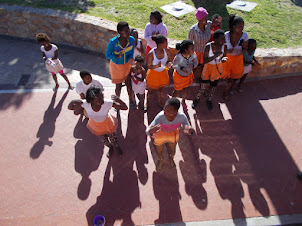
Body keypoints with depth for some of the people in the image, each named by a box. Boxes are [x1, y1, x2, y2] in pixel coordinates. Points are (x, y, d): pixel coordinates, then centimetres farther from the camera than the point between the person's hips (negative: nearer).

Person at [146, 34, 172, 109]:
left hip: (163, 73, 4)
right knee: (151, 91, 15)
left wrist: (168, 64, -25)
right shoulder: (151, 54, -29)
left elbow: (168, 61, -1)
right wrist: (157, 65, -36)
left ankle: (160, 101, 51)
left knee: (160, 89, 25)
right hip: (153, 74, -3)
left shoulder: (167, 51, -18)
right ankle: (147, 104, 42)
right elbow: (149, 66, -18)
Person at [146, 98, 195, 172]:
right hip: (160, 134, -1)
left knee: (173, 151, 28)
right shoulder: (160, 116, -43)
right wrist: (151, 131, -69)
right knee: (159, 152, 24)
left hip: (173, 134, 2)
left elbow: (187, 128, -24)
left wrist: (190, 130, -49)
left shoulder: (182, 116, -37)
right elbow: (148, 131, -43)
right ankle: (160, 161, 61)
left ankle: (171, 158, 66)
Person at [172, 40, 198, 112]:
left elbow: (196, 62, -5)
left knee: (185, 91, 18)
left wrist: (193, 66, -28)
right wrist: (181, 68, -34)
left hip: (188, 75, 4)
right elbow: (174, 65, -16)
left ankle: (183, 102, 51)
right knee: (177, 90, 18)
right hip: (179, 76, -3)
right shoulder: (178, 57, -34)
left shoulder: (193, 54, -23)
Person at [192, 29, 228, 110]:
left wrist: (223, 58, -24)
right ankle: (197, 98, 32)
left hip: (218, 68, 3)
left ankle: (209, 100, 41)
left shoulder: (224, 46, -16)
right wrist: (215, 56, -37)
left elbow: (224, 56, 2)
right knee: (203, 85, 4)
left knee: (213, 86, 15)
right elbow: (204, 61, -26)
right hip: (208, 67, -3)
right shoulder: (208, 46, -26)